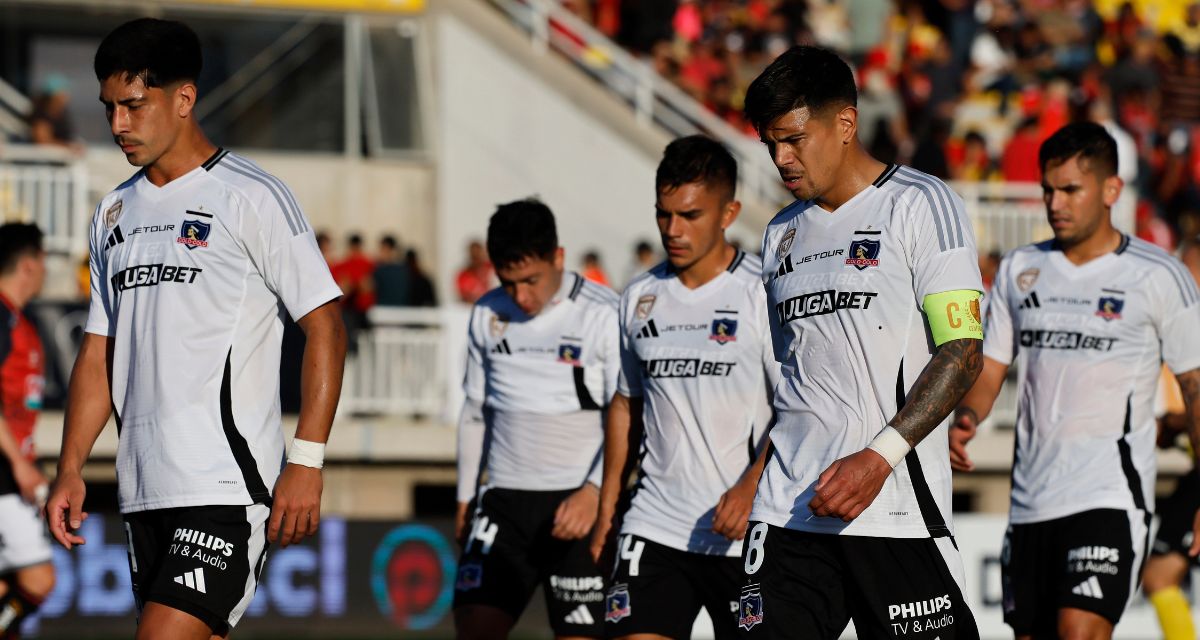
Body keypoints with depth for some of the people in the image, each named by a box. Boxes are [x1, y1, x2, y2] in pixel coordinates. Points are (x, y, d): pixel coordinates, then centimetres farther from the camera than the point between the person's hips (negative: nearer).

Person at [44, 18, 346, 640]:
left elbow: (325, 329, -7)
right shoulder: (114, 212, 17)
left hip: (227, 485, -7)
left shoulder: (252, 198, -5)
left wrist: (306, 461, -13)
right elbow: (98, 352, 21)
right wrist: (70, 469, 11)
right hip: (142, 489, 7)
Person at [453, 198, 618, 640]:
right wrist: (466, 497, 19)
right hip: (505, 497, 5)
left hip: (581, 504, -5)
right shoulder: (488, 315, 9)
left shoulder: (604, 316, -8)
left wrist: (593, 491, -22)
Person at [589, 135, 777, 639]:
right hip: (655, 528, 4)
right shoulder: (639, 297, 11)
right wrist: (607, 505, 19)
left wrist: (750, 489, -21)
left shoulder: (762, 293, -6)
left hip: (744, 537, -4)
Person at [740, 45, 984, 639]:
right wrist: (752, 482, 16)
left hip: (895, 502, -6)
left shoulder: (920, 204, -2)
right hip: (789, 508, 6)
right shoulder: (783, 233, 18)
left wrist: (879, 458, -18)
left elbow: (962, 351, -10)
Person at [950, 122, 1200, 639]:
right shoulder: (1019, 270, 11)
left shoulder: (1158, 277, -2)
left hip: (1111, 495, -5)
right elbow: (989, 368, 15)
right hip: (1031, 496, 5)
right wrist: (966, 417, -8)